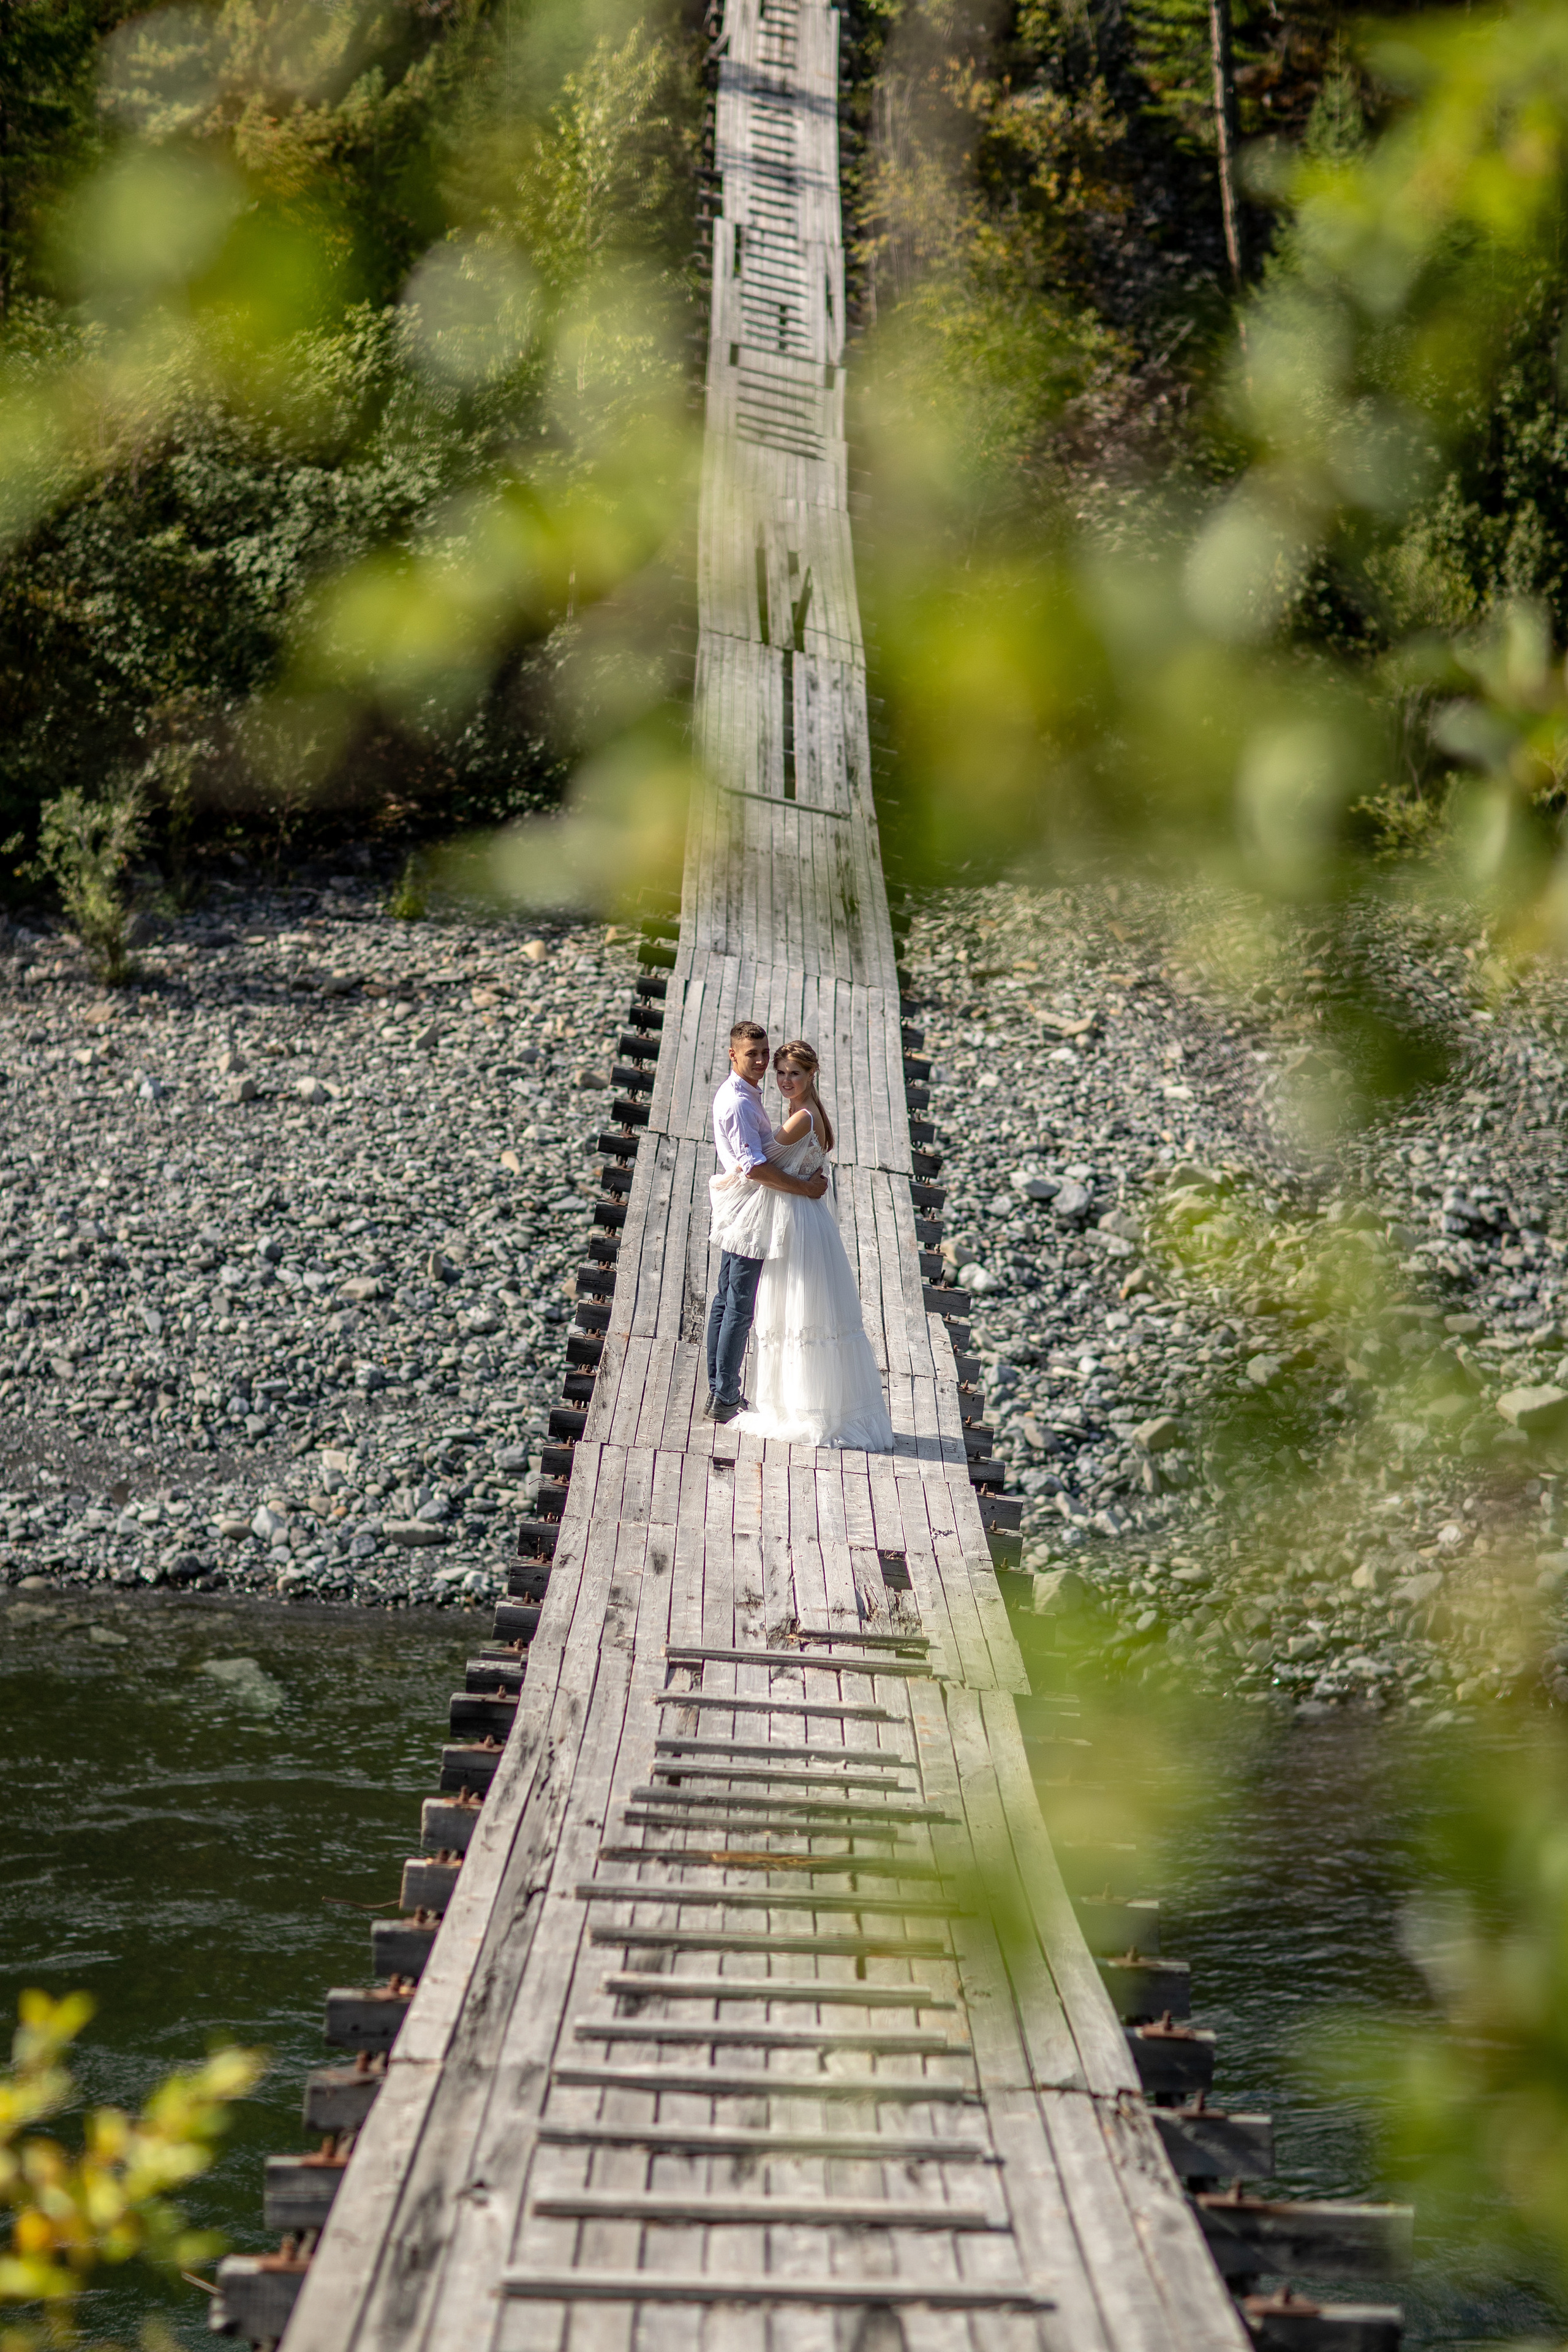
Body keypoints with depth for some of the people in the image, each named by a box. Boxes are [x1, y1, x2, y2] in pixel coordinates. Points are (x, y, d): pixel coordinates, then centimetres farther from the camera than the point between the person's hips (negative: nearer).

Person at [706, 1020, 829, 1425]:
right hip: (749, 1214, -11)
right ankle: (725, 1400, 0)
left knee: (726, 1300, 15)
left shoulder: (740, 1095, 14)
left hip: (736, 1213, 11)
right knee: (740, 1307, -5)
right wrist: (805, 1187, -19)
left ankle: (718, 1390, 22)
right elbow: (754, 1165, -25)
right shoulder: (738, 1103, -19)